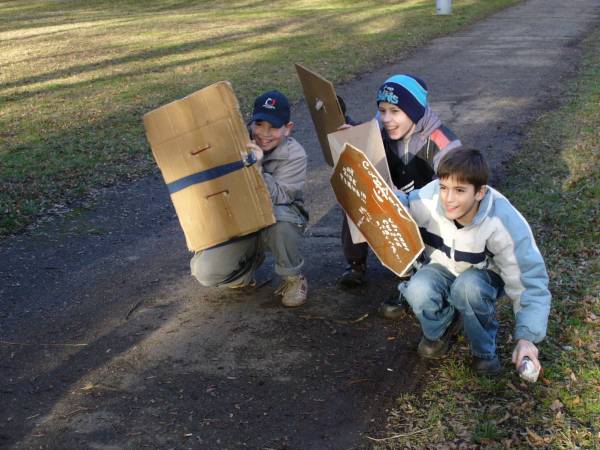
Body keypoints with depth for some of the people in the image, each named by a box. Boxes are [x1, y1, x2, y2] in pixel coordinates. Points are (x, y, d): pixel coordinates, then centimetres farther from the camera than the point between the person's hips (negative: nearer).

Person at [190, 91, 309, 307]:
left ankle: (294, 279, -13)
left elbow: (278, 198, -27)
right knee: (204, 271, -18)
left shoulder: (294, 155, -15)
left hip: (279, 225, -2)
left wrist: (257, 168, -40)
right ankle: (250, 260, 16)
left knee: (278, 217, -41)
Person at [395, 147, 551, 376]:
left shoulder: (505, 223, -33)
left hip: (485, 274, -2)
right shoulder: (429, 199, -29)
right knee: (419, 291, -32)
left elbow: (530, 282, -28)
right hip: (442, 269, 2)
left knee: (467, 287, -37)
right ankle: (441, 329, 4)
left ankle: (484, 350, -7)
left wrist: (527, 337, -39)